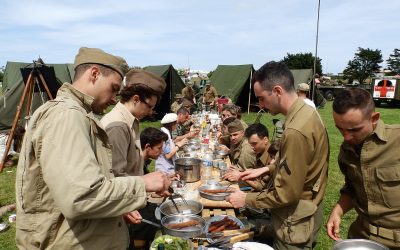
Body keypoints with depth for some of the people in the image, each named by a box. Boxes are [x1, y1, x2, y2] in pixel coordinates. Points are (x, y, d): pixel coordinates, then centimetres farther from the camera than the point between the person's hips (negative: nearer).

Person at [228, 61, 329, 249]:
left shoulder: (296, 131, -31)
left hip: (295, 224, -8)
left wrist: (246, 199, -14)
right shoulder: (306, 111, -1)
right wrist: (267, 169, 7)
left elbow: (286, 194, -26)